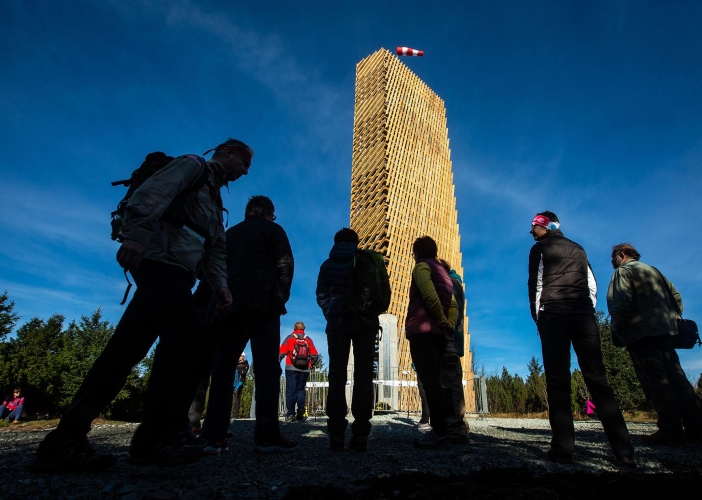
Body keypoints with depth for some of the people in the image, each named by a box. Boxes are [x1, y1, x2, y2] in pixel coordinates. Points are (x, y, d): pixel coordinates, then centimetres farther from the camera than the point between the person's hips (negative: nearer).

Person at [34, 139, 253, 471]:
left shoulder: (214, 199, 33)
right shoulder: (193, 165, 8)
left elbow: (217, 247, 23)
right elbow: (152, 193, -11)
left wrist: (219, 284, 9)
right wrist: (137, 234, -27)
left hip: (174, 271, 9)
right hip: (161, 259, -9)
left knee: (128, 347, 2)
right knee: (185, 336, -20)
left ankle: (65, 440, 5)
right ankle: (156, 438, -15)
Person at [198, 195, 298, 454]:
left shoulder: (229, 234, 25)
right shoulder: (272, 229, 11)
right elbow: (285, 263, -3)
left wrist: (221, 299, 17)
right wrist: (281, 295, 3)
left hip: (227, 305, 5)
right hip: (262, 304, -5)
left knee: (223, 368, 5)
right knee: (267, 367, -7)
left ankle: (214, 436, 2)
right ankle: (267, 436, -11)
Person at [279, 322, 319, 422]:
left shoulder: (290, 338, 3)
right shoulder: (308, 339, 8)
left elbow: (281, 353, -4)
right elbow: (315, 355, 4)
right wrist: (310, 363, 21)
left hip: (291, 368, -2)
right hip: (305, 369, 2)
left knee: (291, 390, 1)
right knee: (301, 390, 13)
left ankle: (290, 414, -2)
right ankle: (300, 412, -1)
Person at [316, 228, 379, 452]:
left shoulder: (327, 265, 12)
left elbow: (321, 296, 9)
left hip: (338, 322, 1)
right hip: (365, 322, 0)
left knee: (337, 375, 2)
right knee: (363, 376, 1)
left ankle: (336, 434, -3)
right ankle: (360, 434, -3)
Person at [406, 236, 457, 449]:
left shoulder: (422, 266, -2)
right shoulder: (441, 271, 22)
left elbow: (429, 295, -19)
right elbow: (453, 304, 14)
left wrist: (442, 321, -10)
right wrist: (449, 326, 3)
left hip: (422, 331, -8)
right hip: (437, 333, 8)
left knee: (429, 381, -8)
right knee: (433, 380, 12)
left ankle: (440, 433, -8)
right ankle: (439, 430, 14)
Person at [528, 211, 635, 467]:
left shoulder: (540, 248, 7)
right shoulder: (578, 249, 23)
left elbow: (536, 283, -1)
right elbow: (592, 285, 18)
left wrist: (537, 316, 4)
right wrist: (588, 312, 17)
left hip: (554, 314, -5)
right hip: (584, 314, 5)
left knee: (558, 379, -8)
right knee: (597, 378, 1)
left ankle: (563, 447, -10)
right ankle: (623, 449, -3)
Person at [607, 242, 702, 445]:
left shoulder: (623, 271, -2)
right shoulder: (654, 271, 23)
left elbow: (621, 302, -15)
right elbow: (676, 297, 22)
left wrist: (617, 331, -9)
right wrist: (673, 320, 19)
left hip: (640, 333, -8)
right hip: (664, 330, 8)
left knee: (655, 381, -7)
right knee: (676, 377, 8)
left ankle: (671, 430, -6)